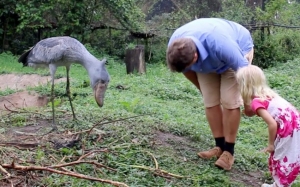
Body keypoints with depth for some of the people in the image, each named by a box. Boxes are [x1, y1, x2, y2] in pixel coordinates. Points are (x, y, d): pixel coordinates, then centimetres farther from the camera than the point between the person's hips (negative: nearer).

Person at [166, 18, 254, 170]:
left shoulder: (220, 44, -46)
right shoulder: (176, 47, -29)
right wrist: (202, 89, 6)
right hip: (207, 60, 5)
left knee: (229, 102, -14)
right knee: (210, 102, -5)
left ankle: (229, 151, -5)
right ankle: (220, 146, 7)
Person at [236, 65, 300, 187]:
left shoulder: (256, 102, -14)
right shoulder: (267, 93, 12)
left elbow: (272, 124, -19)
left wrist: (271, 144, -7)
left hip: (290, 130, -9)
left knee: (283, 159, 6)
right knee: (278, 157, 21)